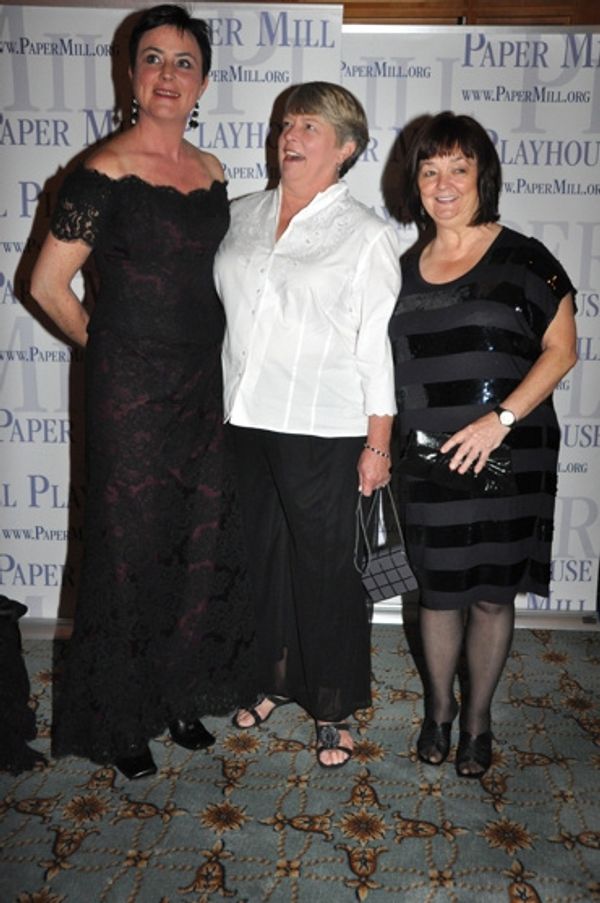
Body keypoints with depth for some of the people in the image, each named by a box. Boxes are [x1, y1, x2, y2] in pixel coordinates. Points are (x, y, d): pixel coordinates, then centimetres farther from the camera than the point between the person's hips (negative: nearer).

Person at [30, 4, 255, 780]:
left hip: (202, 387, 6)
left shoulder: (211, 172, 9)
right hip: (129, 392, -6)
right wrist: (108, 350, 2)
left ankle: (180, 693, 33)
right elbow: (48, 285, -9)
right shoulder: (104, 174, -10)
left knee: (202, 544, 11)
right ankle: (119, 721, 26)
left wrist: (196, 353, 12)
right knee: (131, 551, 5)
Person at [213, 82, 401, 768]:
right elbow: (210, 306, 15)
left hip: (322, 430, -5)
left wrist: (378, 444, -8)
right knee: (262, 554, 16)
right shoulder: (239, 217, 11)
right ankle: (273, 679, 37)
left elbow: (379, 347, -5)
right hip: (244, 421, 5)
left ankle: (333, 709, 25)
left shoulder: (366, 236, -2)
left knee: (324, 566, 5)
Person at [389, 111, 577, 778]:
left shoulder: (522, 259, -3)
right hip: (428, 462, 3)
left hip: (505, 459, -3)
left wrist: (500, 420, -18)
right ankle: (438, 708, 32)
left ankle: (477, 718, 27)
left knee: (492, 593, 6)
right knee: (437, 590, 11)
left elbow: (560, 350, -7)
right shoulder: (407, 270, 10)